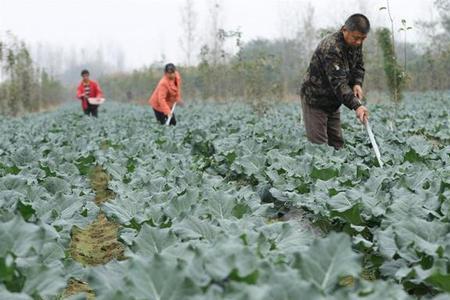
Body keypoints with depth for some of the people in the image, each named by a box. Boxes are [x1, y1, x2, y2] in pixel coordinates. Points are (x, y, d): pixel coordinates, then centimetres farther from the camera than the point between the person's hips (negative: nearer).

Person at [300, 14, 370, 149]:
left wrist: (357, 83, -10)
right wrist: (356, 106, -42)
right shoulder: (330, 48, -31)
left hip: (333, 102, 8)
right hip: (315, 101, -8)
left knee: (337, 143, 9)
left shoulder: (355, 43, -3)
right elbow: (338, 82, -36)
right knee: (318, 144, -11)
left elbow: (358, 66, 12)